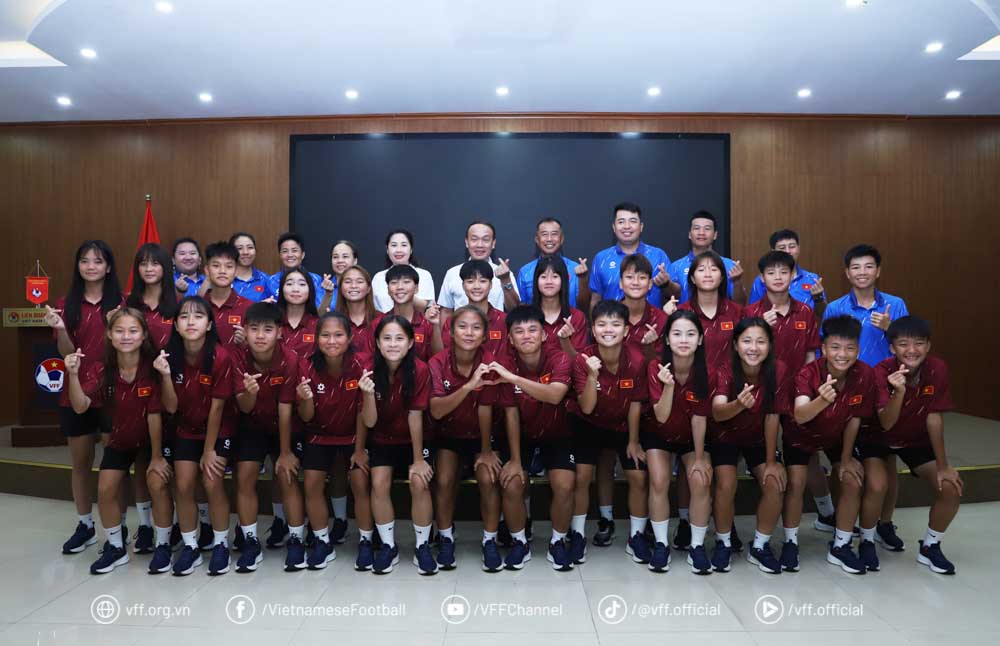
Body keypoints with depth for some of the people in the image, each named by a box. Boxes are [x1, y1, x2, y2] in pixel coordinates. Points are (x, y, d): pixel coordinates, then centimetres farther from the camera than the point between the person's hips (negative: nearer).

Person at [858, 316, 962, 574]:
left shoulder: (938, 369, -21)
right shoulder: (881, 372, -29)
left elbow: (934, 418, -14)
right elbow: (886, 424, -34)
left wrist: (942, 465, -11)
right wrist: (899, 391, -52)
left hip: (916, 439, 4)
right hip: (877, 437, -3)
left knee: (952, 489, -8)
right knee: (877, 486, -26)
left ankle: (929, 547, 16)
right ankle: (867, 543, 1)